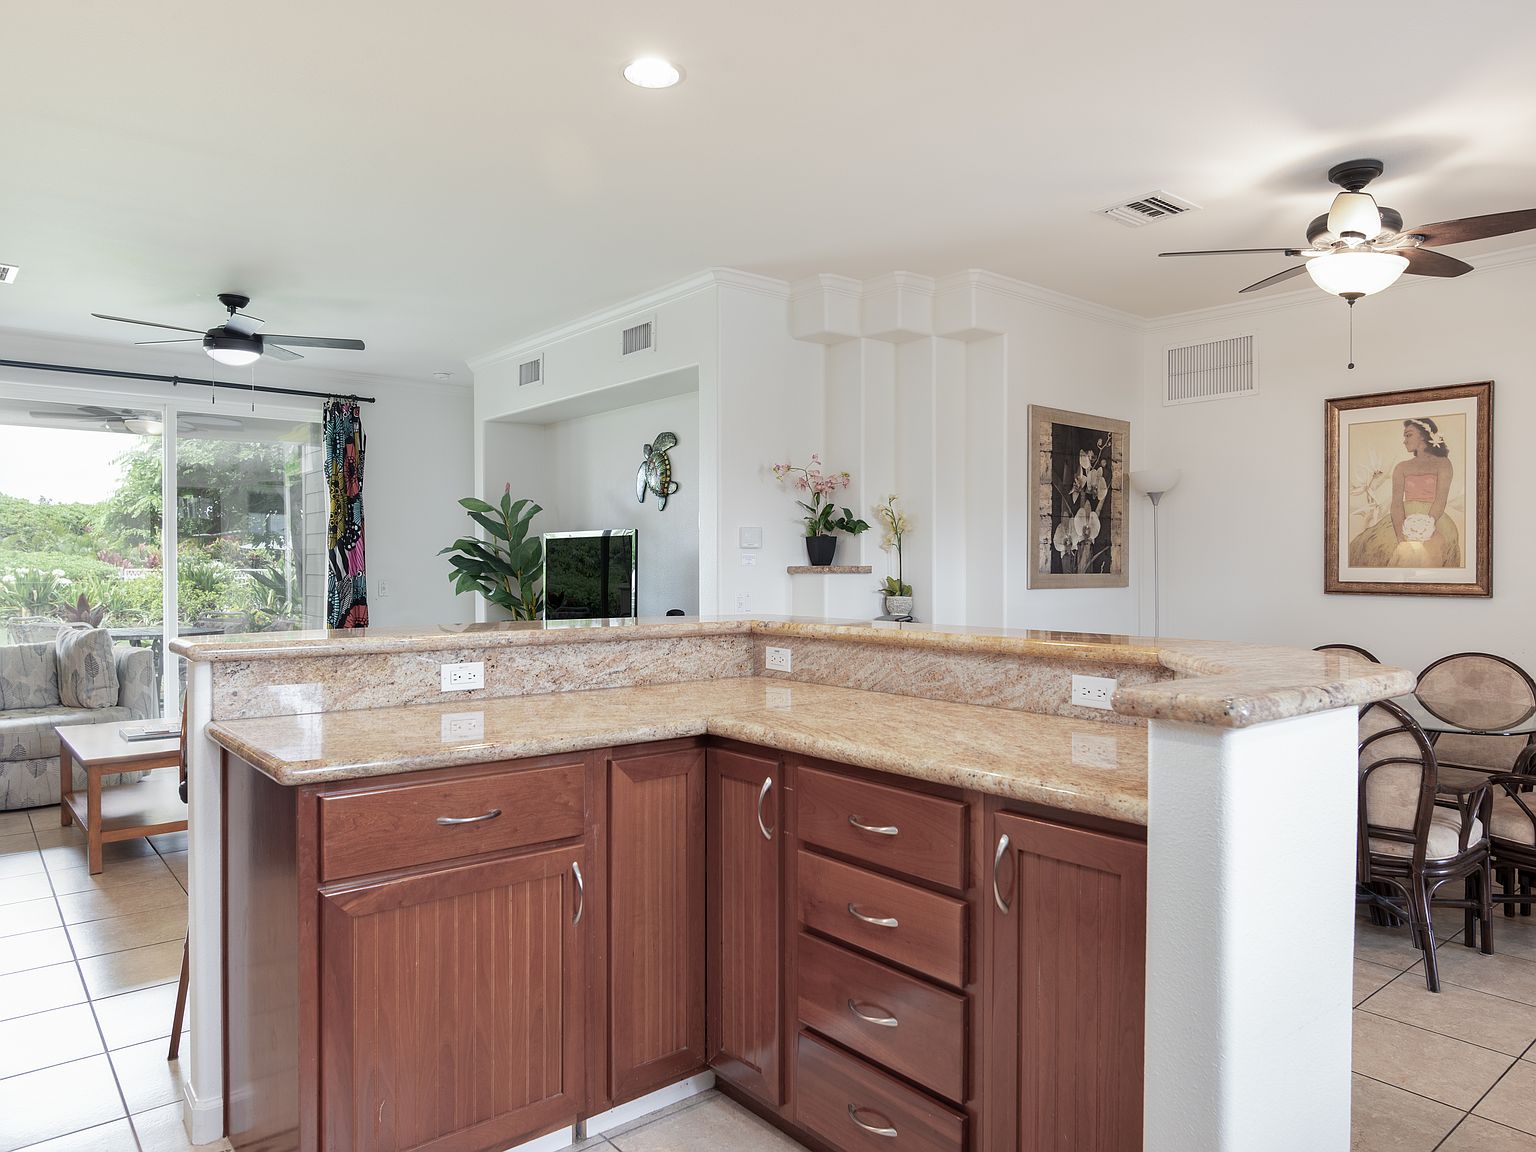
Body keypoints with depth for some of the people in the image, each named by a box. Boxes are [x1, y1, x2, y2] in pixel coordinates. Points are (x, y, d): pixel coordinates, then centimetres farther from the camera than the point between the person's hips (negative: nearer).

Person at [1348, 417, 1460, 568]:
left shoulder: (1442, 463, 9)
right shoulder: (1402, 467, 17)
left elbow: (1440, 501, -5)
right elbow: (1397, 502, 1)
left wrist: (1424, 529, -22)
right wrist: (1401, 536, -17)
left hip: (1434, 520, -3)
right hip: (1404, 519, 3)